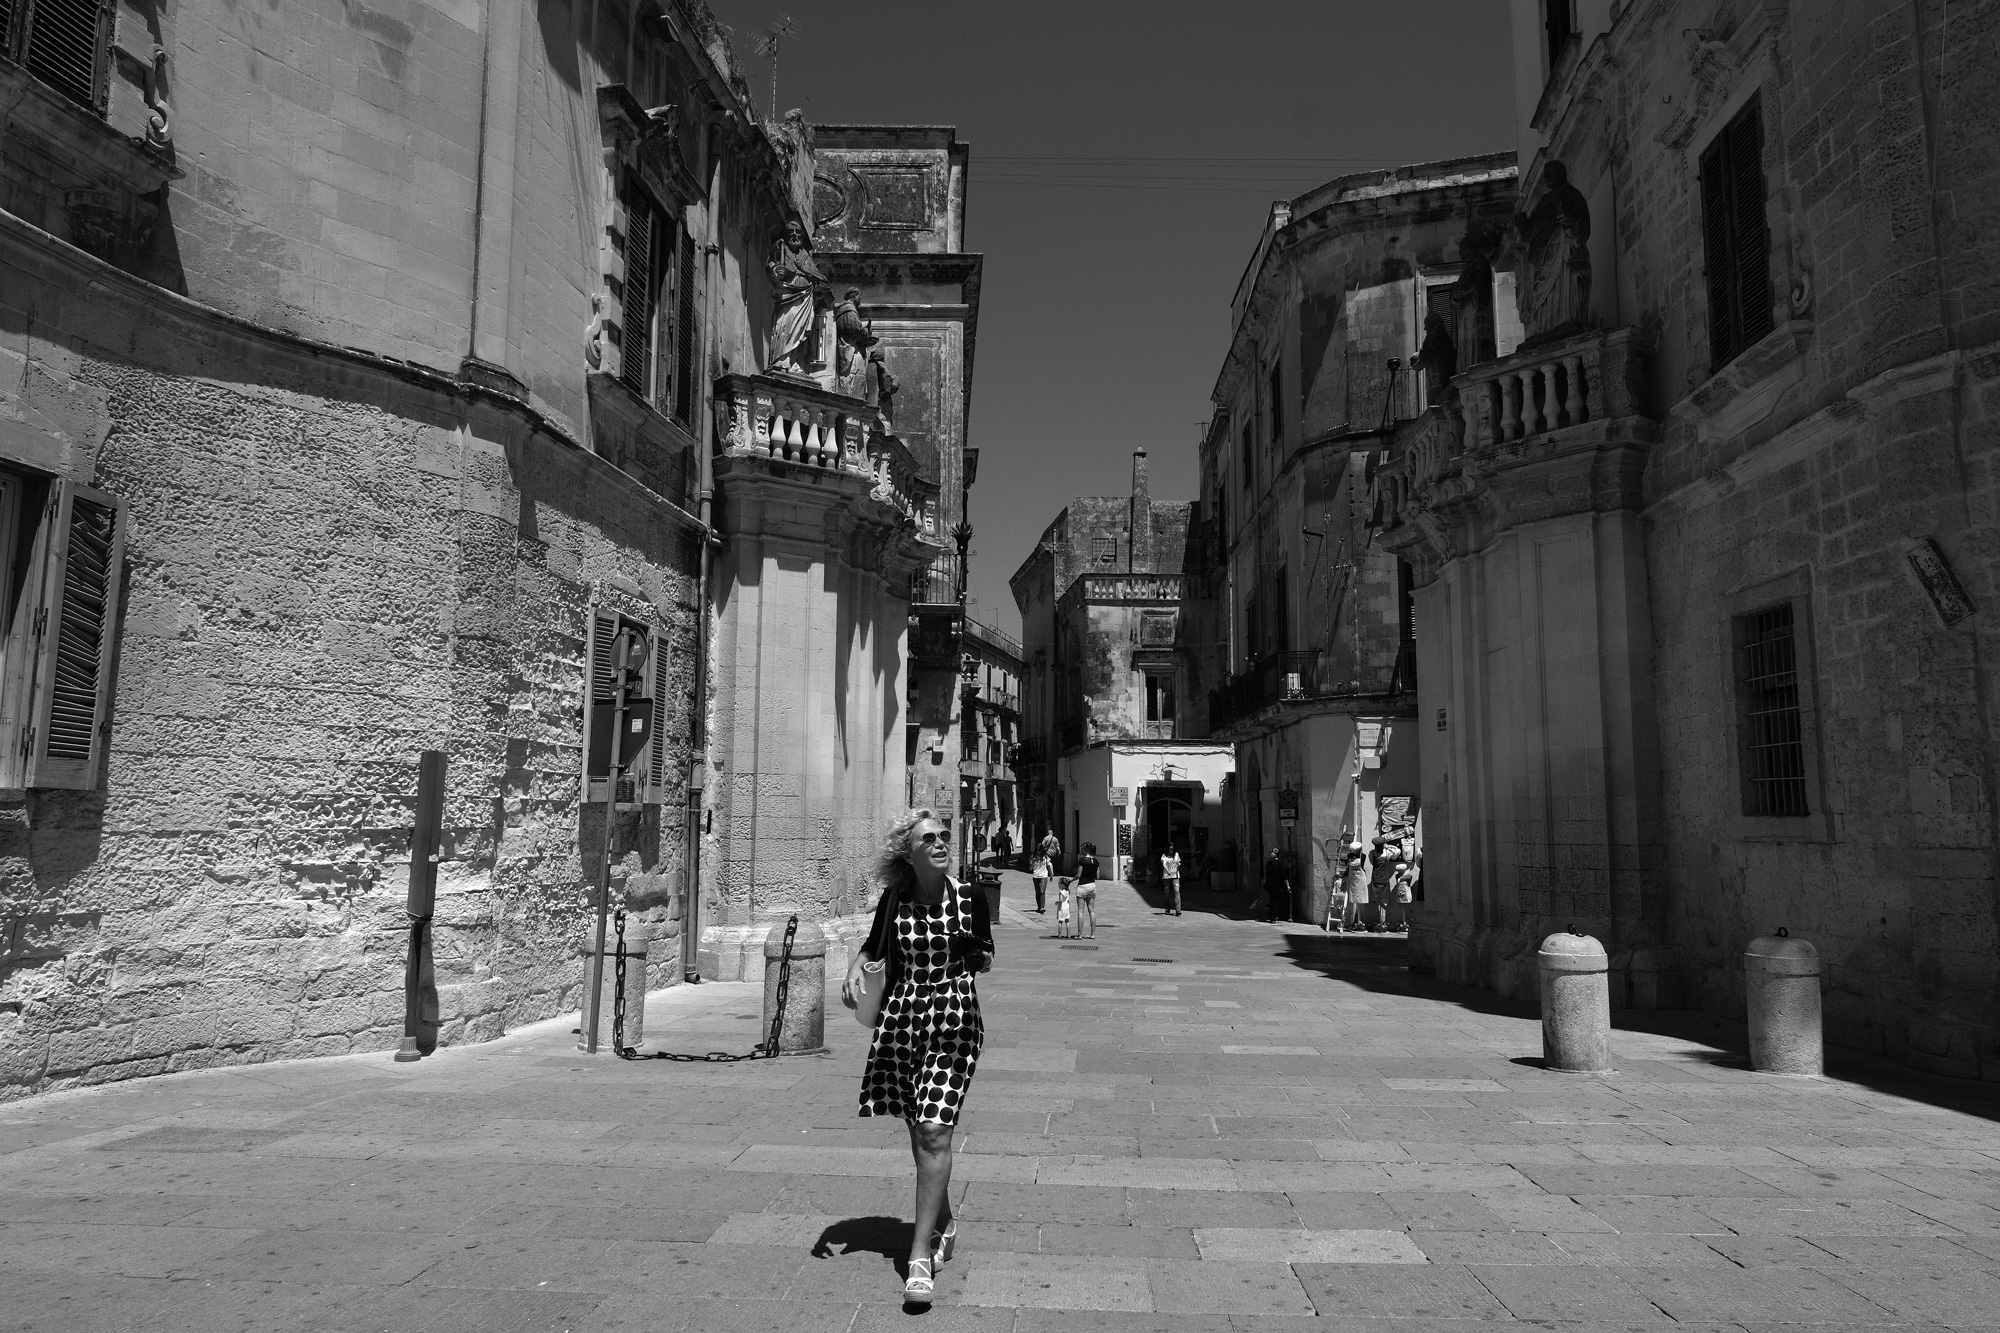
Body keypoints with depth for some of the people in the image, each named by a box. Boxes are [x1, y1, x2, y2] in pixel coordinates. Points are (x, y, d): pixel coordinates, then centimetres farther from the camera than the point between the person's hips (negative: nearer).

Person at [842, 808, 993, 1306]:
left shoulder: (968, 899, -2)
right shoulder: (893, 900, 1)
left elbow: (984, 959, 11)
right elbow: (873, 946, 18)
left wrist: (974, 952, -11)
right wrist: (855, 968, -2)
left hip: (953, 1021, -3)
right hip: (900, 1017, 3)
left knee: (934, 1131, -13)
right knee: (919, 1130, 13)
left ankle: (921, 1255, -8)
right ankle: (943, 1221, 36)